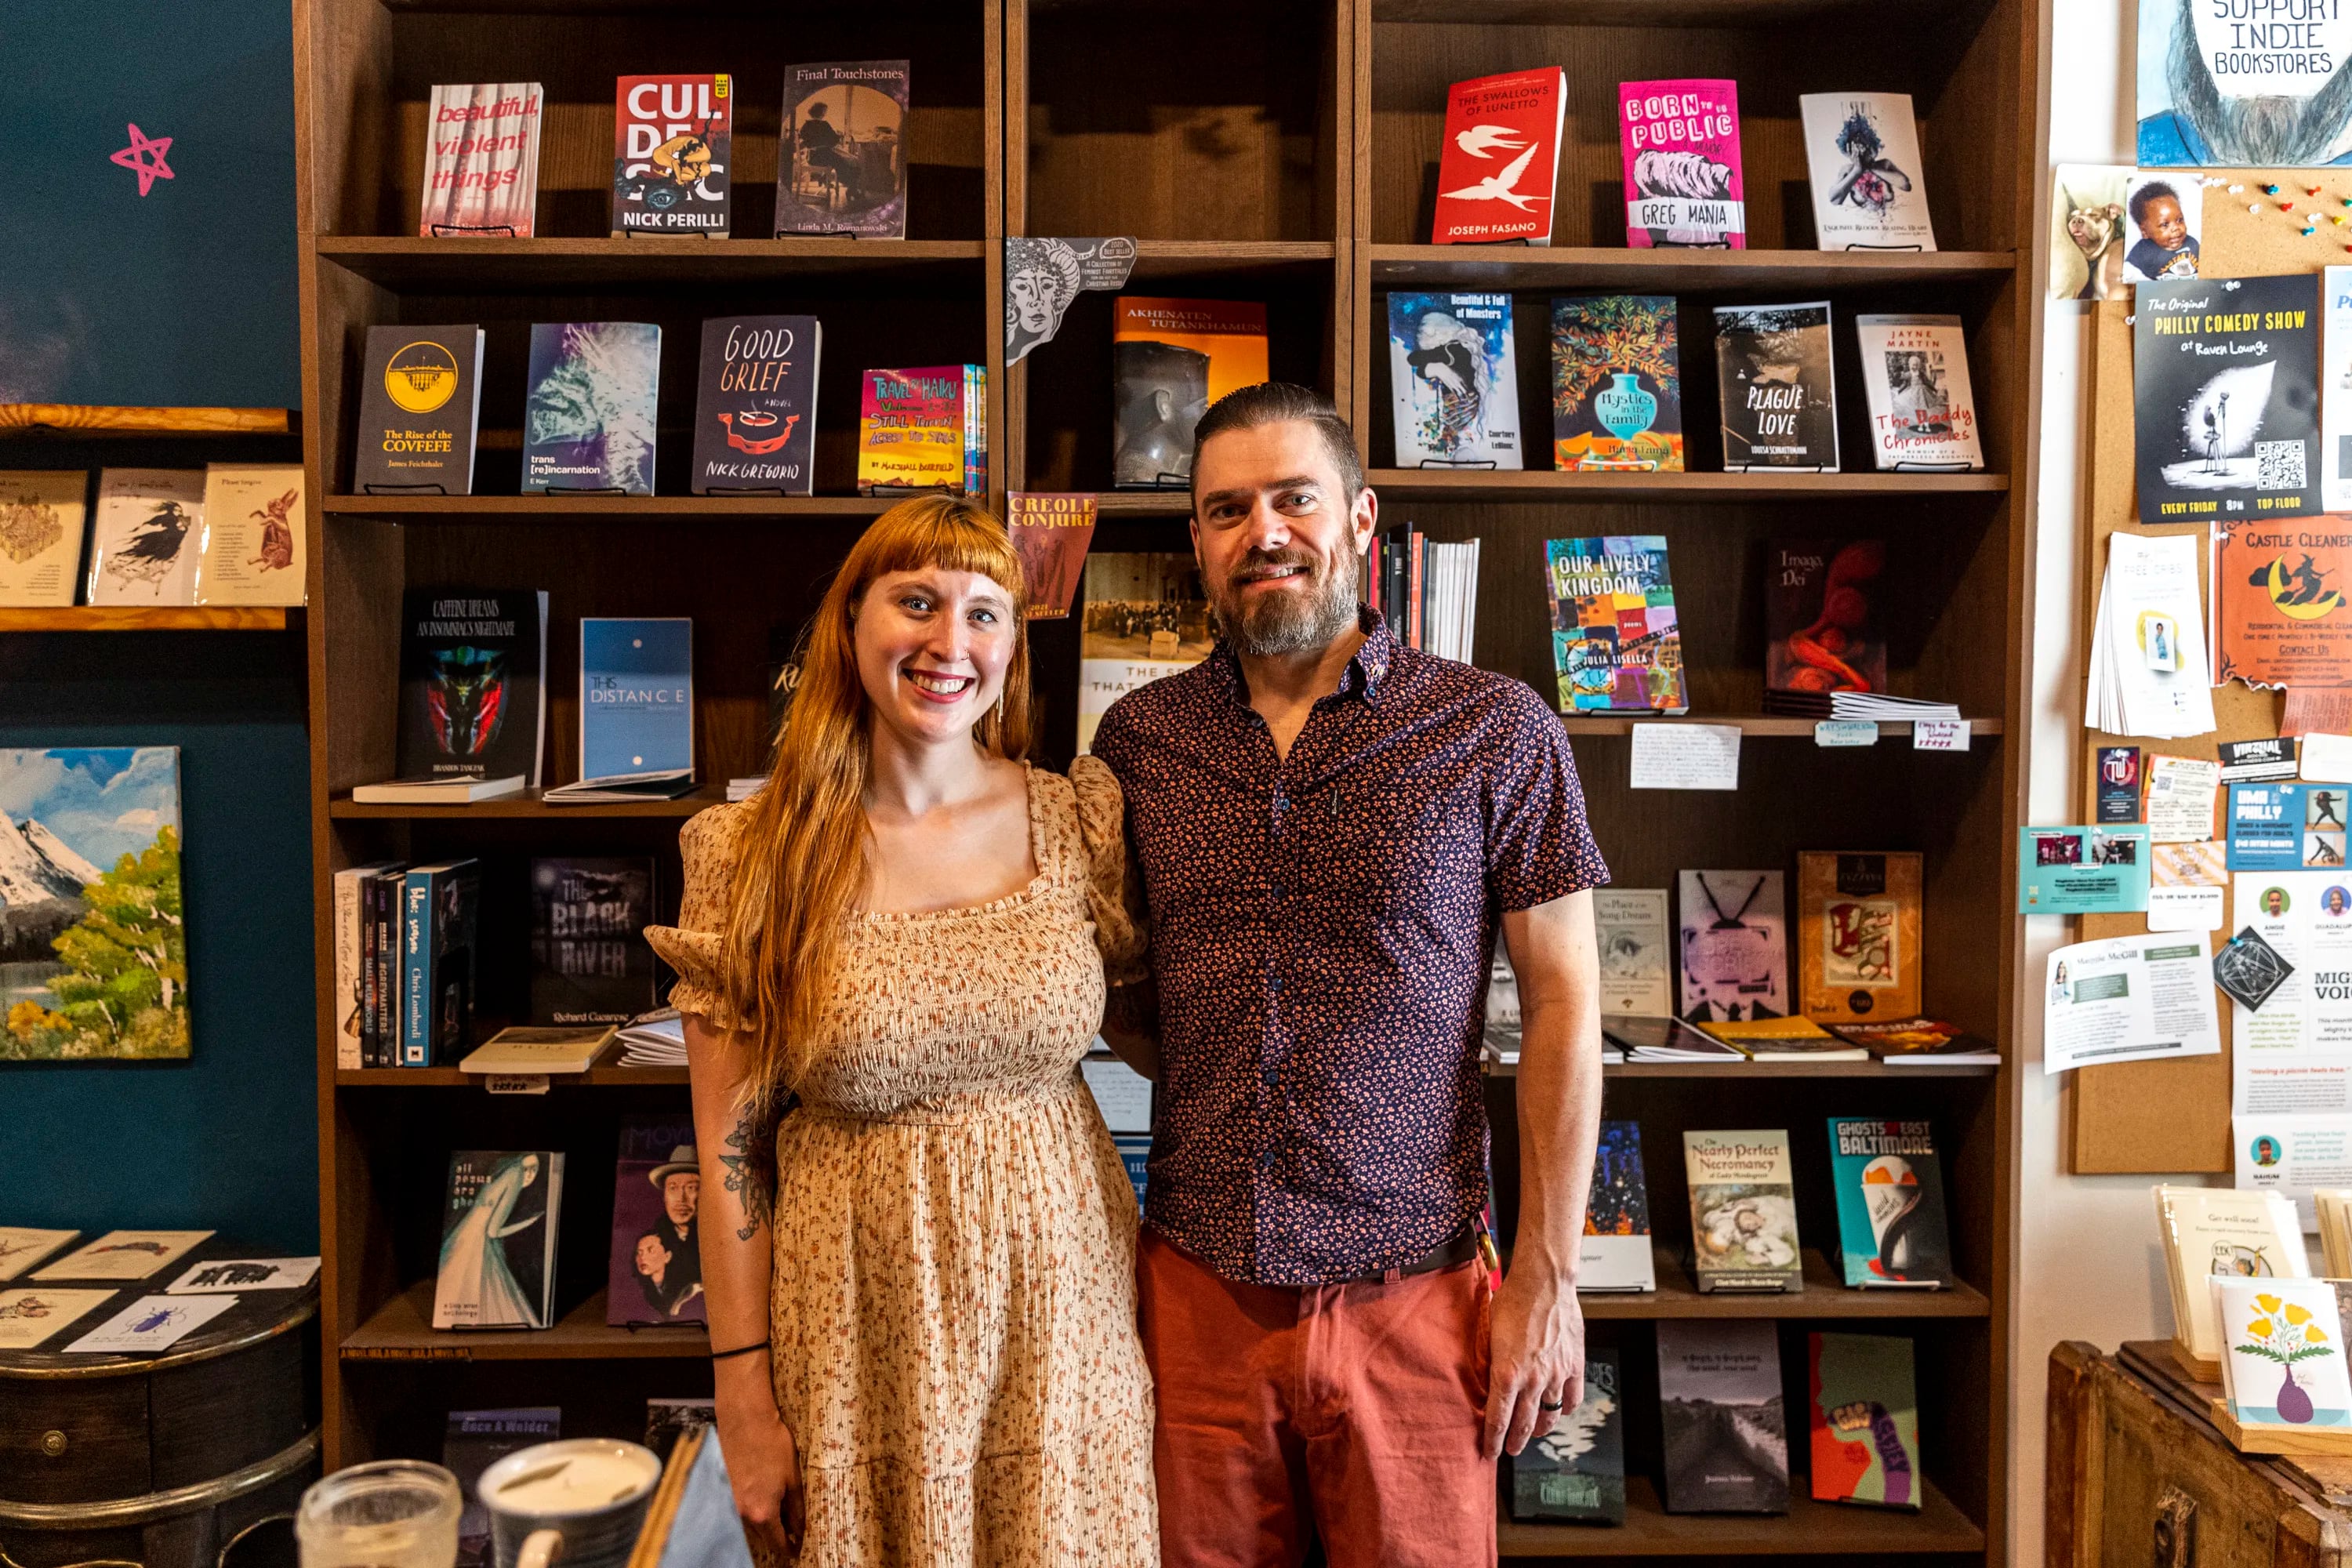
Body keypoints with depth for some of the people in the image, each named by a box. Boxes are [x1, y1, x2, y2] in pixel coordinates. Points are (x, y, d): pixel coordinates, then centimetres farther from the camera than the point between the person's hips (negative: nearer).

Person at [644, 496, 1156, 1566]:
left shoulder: (1081, 821, -4)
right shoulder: (752, 857, -7)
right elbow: (730, 1146, -4)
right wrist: (743, 1395, -5)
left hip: (1059, 1307, 2)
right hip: (860, 1332, -1)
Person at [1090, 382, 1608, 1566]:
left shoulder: (1498, 733, -5)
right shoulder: (1137, 737, 4)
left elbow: (1562, 1002, -4)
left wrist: (1548, 1277, -5)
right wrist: (1202, 1071, -2)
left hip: (1411, 1293, -2)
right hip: (1195, 1288, 3)